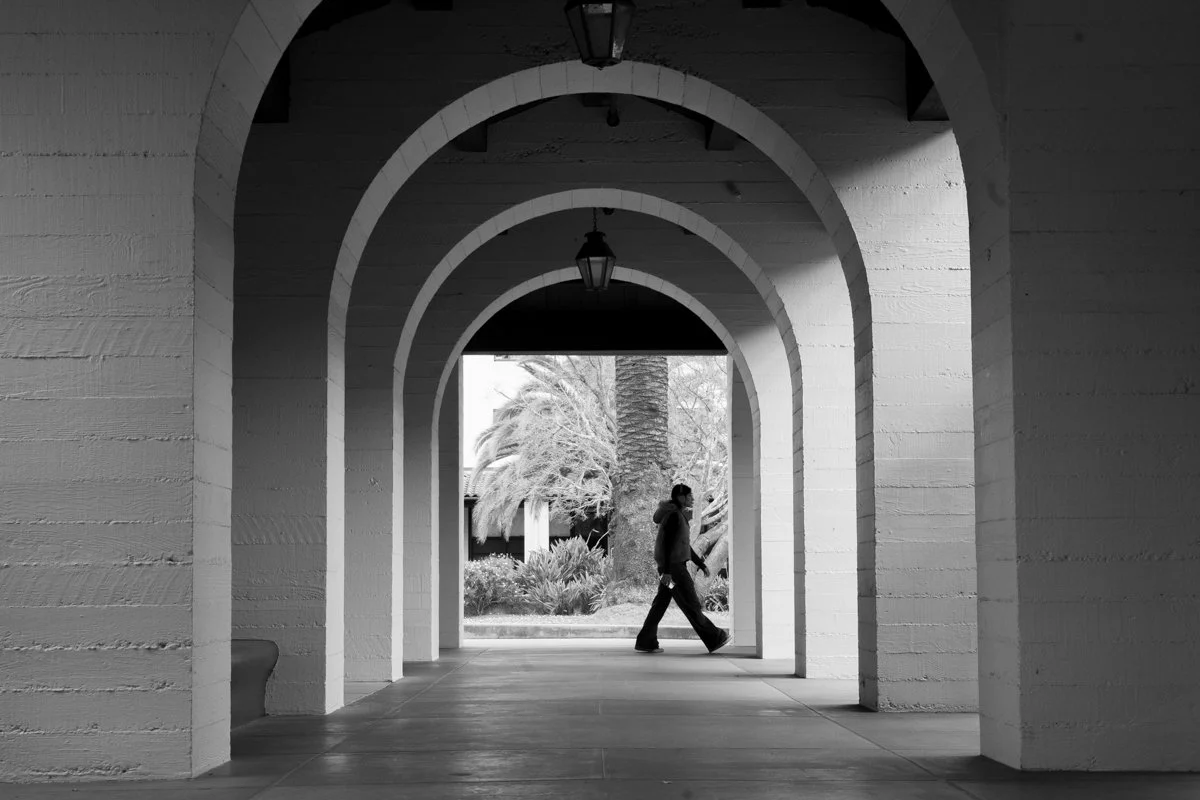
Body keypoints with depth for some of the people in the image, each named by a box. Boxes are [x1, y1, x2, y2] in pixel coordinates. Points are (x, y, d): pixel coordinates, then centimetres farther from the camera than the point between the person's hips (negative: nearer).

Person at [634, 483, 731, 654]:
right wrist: (666, 571, -24)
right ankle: (714, 639, 2)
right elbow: (666, 544, -20)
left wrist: (701, 564, 24)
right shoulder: (673, 516, -14)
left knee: (661, 603, 8)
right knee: (691, 605, -3)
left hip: (674, 566, 10)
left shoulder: (680, 516, 18)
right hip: (673, 567, -10)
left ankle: (645, 642, 7)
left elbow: (685, 545, 25)